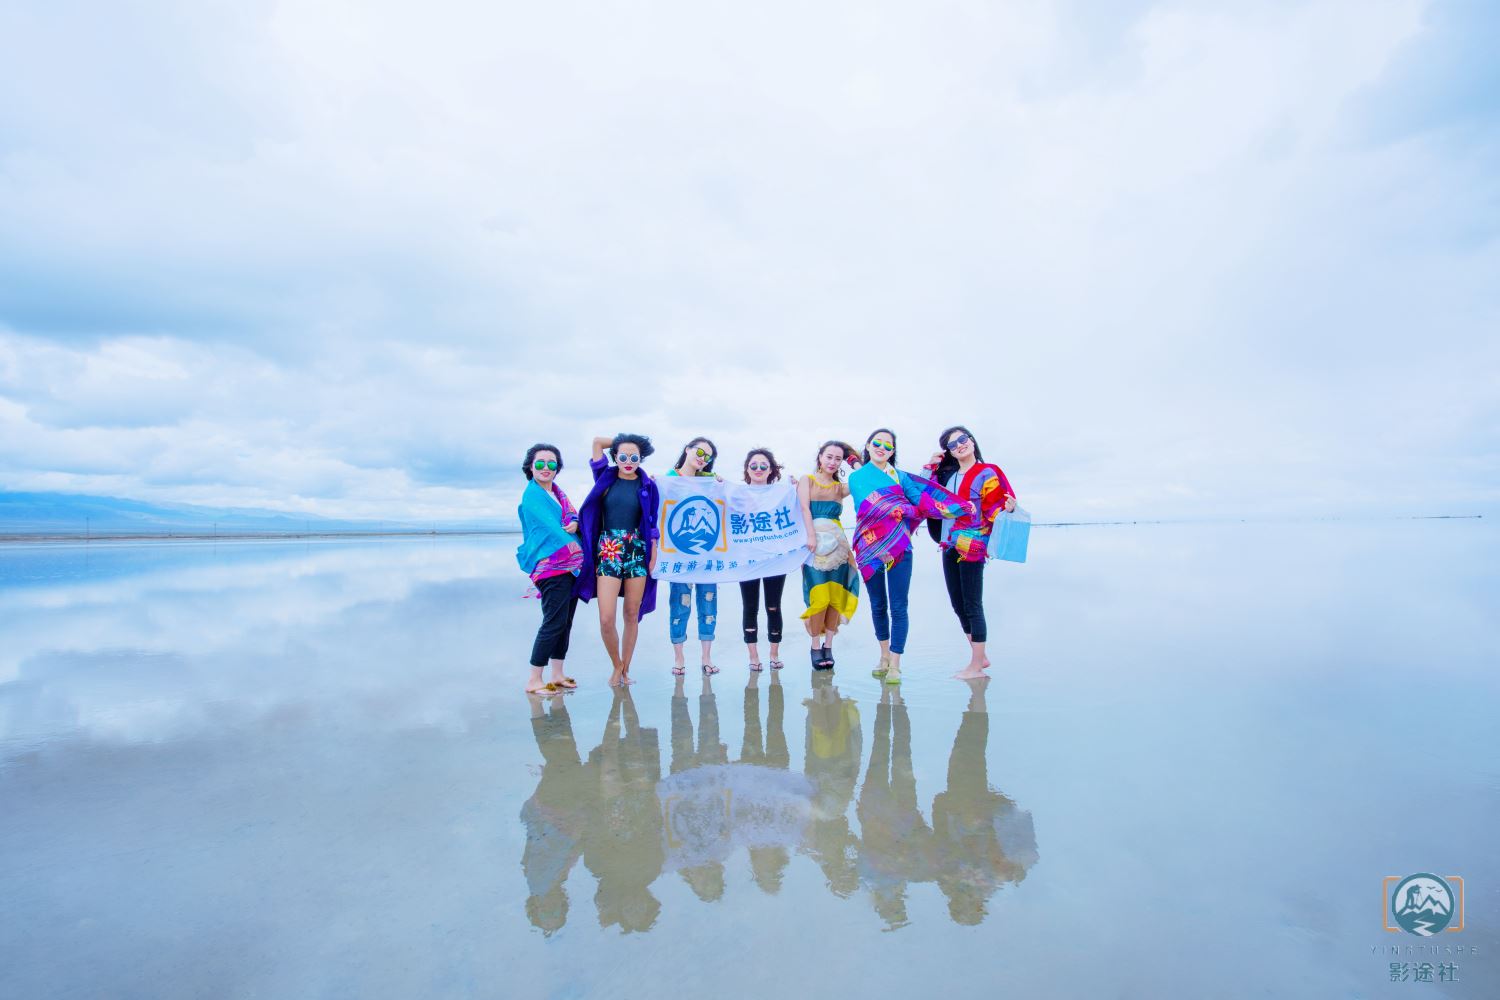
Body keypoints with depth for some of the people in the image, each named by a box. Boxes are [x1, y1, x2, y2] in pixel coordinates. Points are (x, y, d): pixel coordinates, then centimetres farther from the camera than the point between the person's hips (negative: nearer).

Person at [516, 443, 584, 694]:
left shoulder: (558, 491, 16)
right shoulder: (532, 495, -8)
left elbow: (575, 515, 11)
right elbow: (553, 529, -14)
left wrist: (575, 524, -13)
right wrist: (578, 552, -14)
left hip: (572, 565, 8)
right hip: (551, 565, -8)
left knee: (565, 621, 10)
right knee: (554, 622, -8)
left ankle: (557, 675, 20)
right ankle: (534, 681, 2)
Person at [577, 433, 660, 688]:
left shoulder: (647, 485, 3)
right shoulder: (606, 477, 5)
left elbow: (653, 524, 4)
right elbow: (597, 441, 7)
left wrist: (654, 556, 0)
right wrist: (621, 443, 14)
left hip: (638, 552, 0)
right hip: (608, 552, 0)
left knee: (632, 616, 6)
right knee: (606, 619, -7)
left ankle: (625, 669, 23)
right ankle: (616, 665, 19)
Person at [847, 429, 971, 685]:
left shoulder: (901, 477, 14)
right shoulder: (857, 477, 9)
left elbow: (922, 498, 2)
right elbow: (868, 507, -7)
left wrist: (961, 506, -11)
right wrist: (908, 509, -8)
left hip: (898, 547, 0)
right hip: (870, 547, 0)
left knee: (898, 608, -5)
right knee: (878, 606, 10)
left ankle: (894, 665, 1)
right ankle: (884, 655, 28)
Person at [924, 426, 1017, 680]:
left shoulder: (987, 473, -5)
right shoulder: (947, 474, 13)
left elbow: (993, 510, -8)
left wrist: (1007, 509, -29)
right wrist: (932, 467, 14)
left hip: (972, 546, -7)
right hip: (949, 547, 7)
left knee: (972, 606, -3)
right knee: (958, 605, 13)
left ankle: (976, 667, 6)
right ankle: (980, 657, 28)